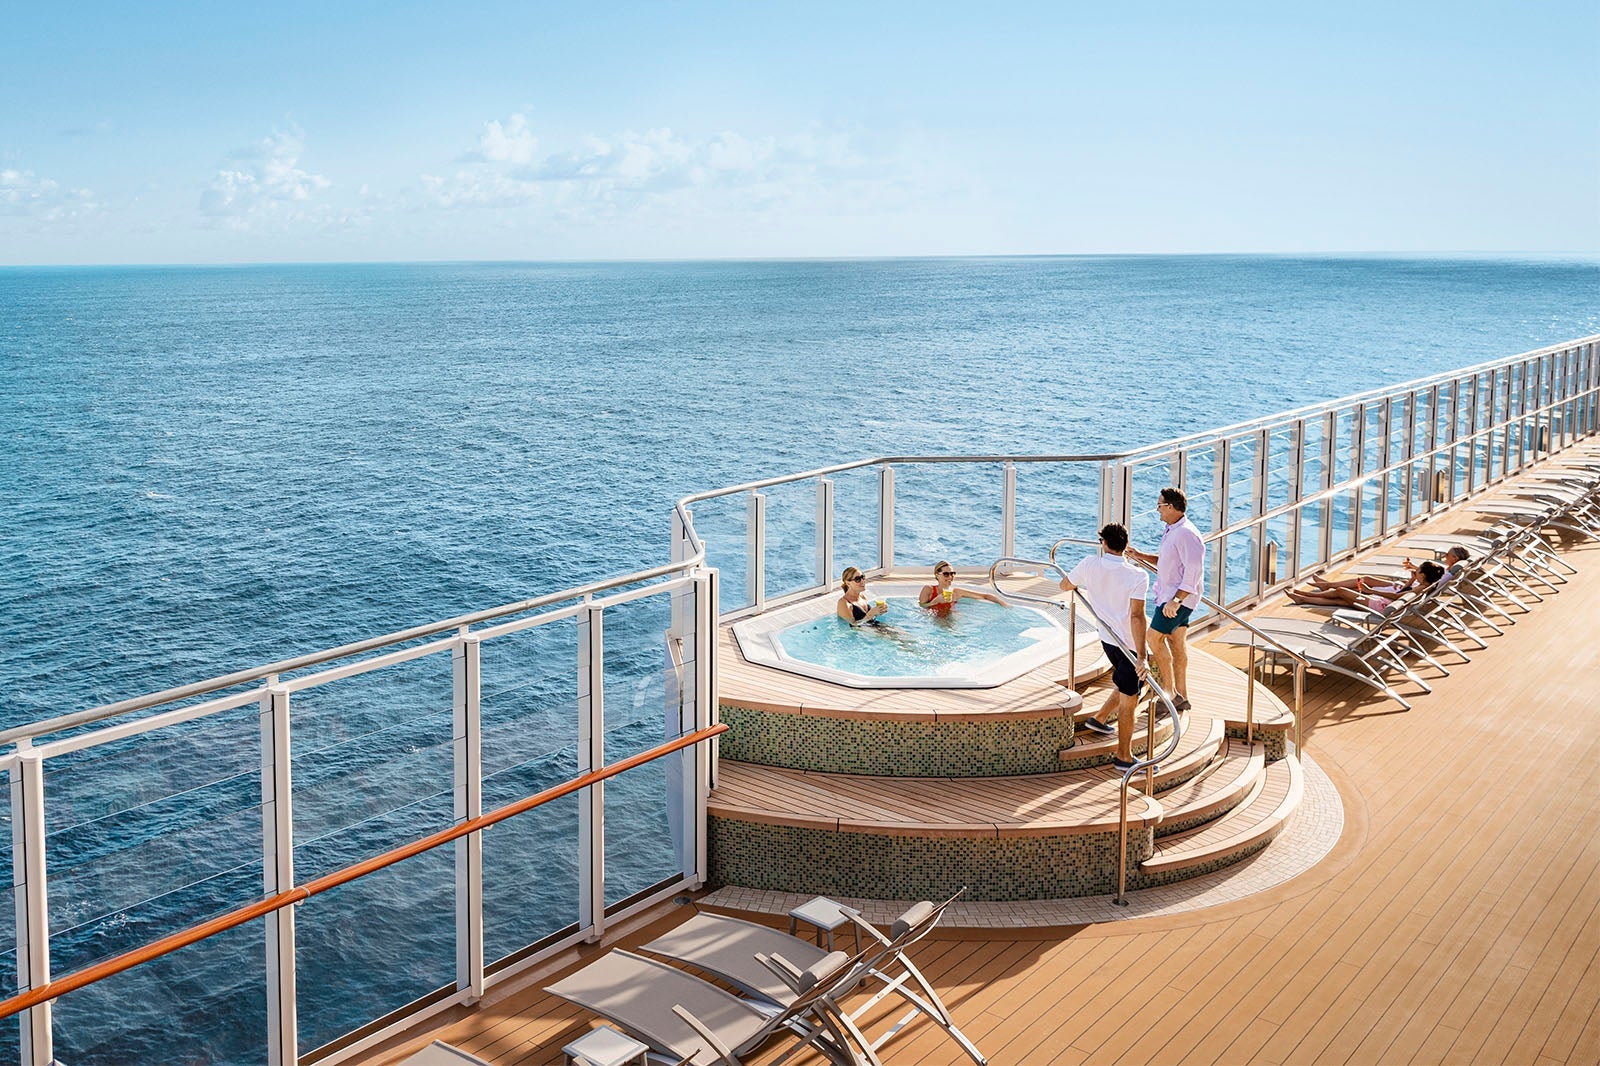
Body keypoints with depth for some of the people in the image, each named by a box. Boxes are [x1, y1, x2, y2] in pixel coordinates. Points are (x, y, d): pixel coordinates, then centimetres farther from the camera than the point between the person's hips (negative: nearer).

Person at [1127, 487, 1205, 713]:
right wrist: (1141, 556, 11)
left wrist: (1176, 600, -28)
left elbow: (1194, 570, -26)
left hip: (1179, 596, -10)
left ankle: (1173, 694, -4)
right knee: (1177, 641, 13)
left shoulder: (1186, 534, -22)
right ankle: (1182, 696, 20)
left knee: (1155, 638, -8)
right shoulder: (1172, 531, 11)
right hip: (1170, 594, 10)